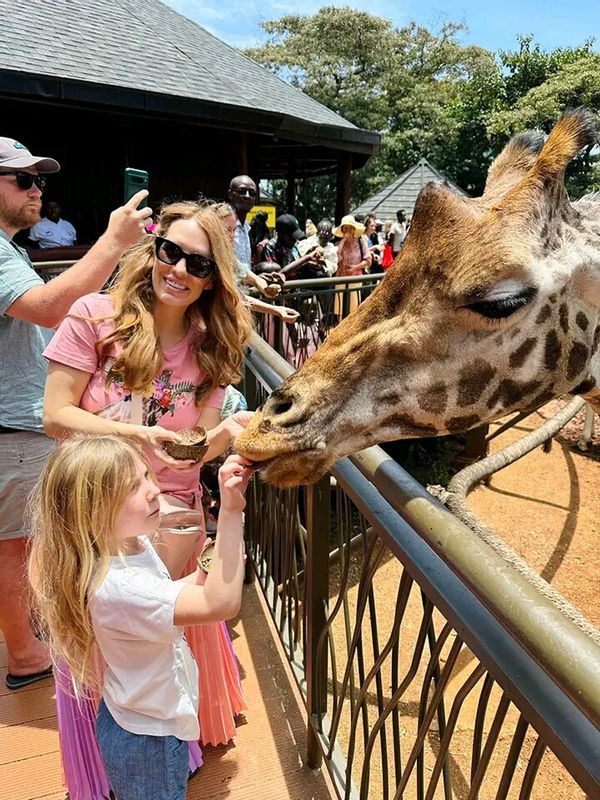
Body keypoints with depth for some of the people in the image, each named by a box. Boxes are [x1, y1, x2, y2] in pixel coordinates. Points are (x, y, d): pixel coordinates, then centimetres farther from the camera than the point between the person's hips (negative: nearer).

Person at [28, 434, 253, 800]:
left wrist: (205, 572, -9)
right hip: (146, 741, -8)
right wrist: (231, 510, -53)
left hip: (154, 714, 8)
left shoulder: (134, 544, -9)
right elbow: (222, 603, -45)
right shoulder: (114, 587, -38)